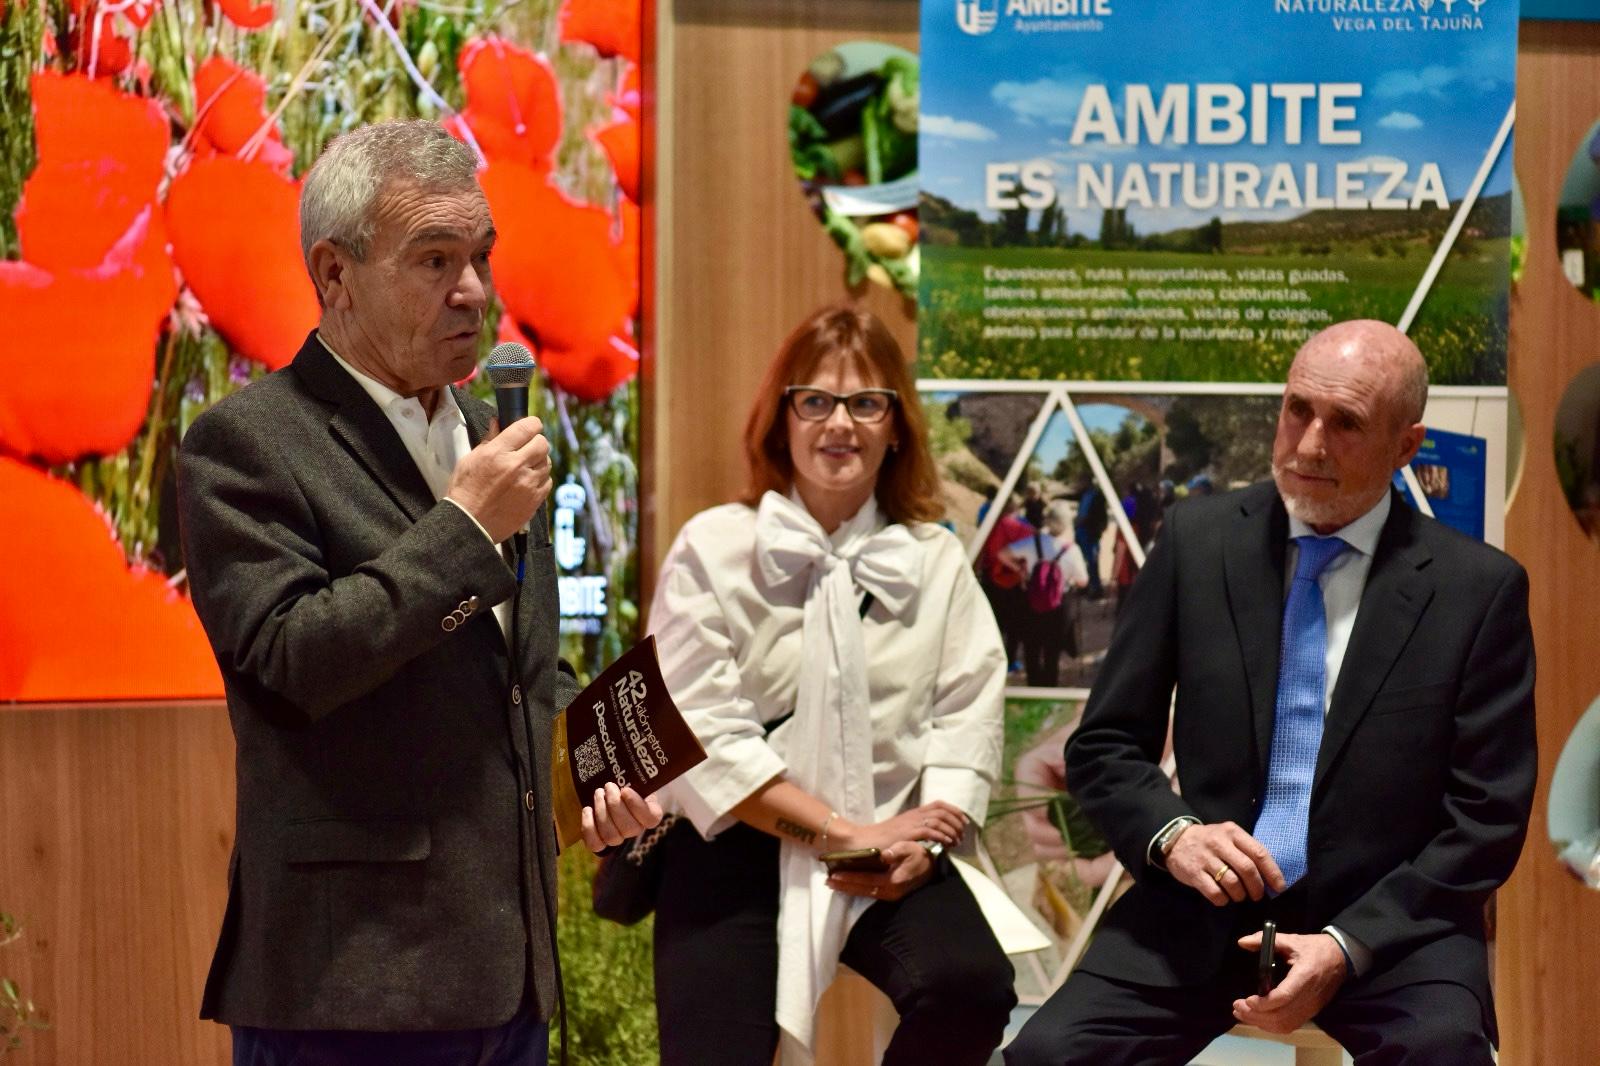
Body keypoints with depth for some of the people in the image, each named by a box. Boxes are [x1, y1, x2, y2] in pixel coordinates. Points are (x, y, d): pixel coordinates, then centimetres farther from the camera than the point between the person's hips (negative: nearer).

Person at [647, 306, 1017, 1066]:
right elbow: (700, 732, -8)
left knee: (971, 987, -25)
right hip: (737, 852, -2)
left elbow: (967, 713, 1)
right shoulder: (713, 549, 0)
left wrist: (917, 843, -17)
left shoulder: (935, 561, 9)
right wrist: (842, 832, -12)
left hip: (889, 852, 2)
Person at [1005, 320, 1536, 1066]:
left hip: (1391, 920, -1)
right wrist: (1171, 833, -14)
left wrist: (1347, 946, -14)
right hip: (1208, 905, 2)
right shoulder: (1197, 540, 2)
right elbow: (1104, 748, 7)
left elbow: (1486, 817, -2)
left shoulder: (1481, 588, -3)